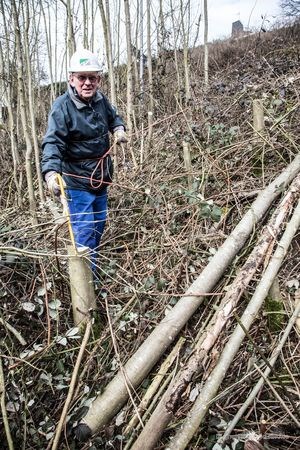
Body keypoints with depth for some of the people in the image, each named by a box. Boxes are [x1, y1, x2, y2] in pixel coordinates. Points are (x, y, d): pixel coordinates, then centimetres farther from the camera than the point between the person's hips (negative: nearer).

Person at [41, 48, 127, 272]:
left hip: (101, 177, 8)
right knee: (84, 231, -10)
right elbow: (53, 142, -30)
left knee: (99, 224, 21)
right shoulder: (62, 107, -20)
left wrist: (119, 129, 3)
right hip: (77, 181, -7)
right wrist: (51, 171, -45)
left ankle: (94, 265, 43)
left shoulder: (100, 100, 0)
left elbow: (114, 116, 23)